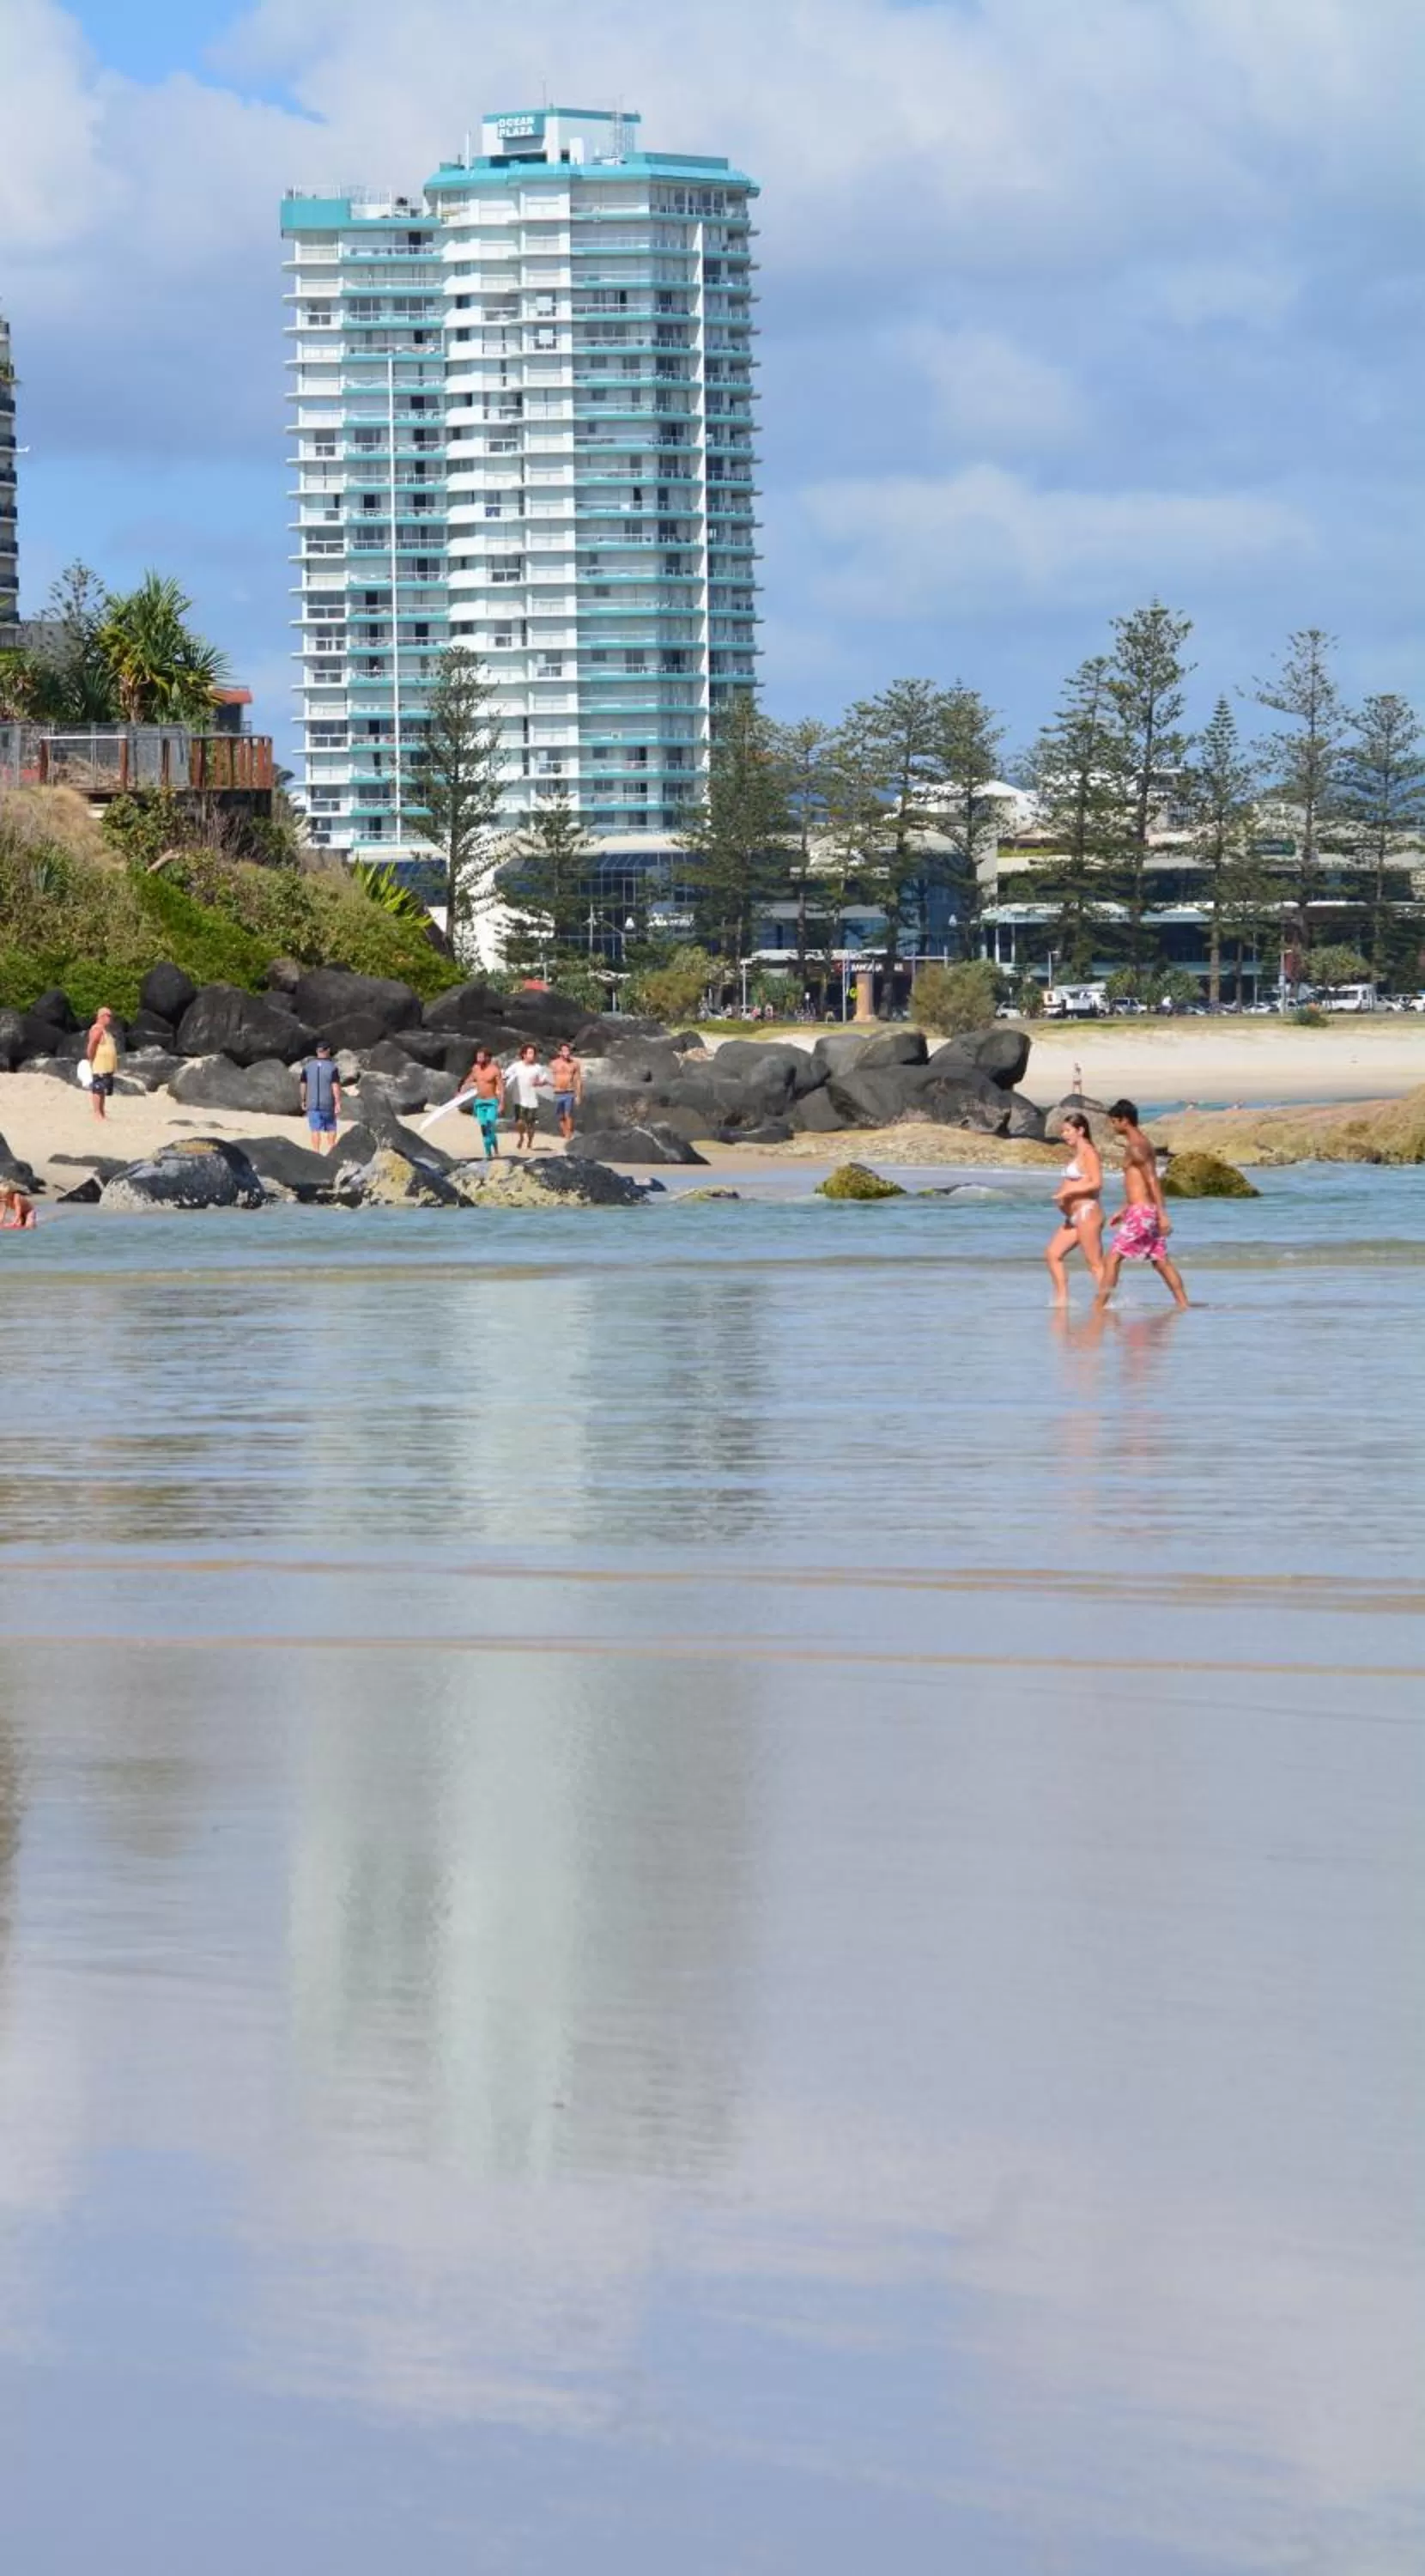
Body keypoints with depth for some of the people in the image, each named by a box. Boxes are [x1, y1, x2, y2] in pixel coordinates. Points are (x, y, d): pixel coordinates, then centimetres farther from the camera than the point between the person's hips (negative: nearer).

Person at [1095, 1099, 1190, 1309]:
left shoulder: (1135, 1147, -14)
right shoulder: (1141, 1143, 17)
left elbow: (1152, 1180, -21)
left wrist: (1162, 1214, -25)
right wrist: (1123, 1211, 28)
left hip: (1141, 1212, -10)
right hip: (1148, 1211, 10)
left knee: (1113, 1258, -7)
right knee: (1161, 1261, 10)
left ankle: (1099, 1306, -8)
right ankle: (1184, 1305, 8)